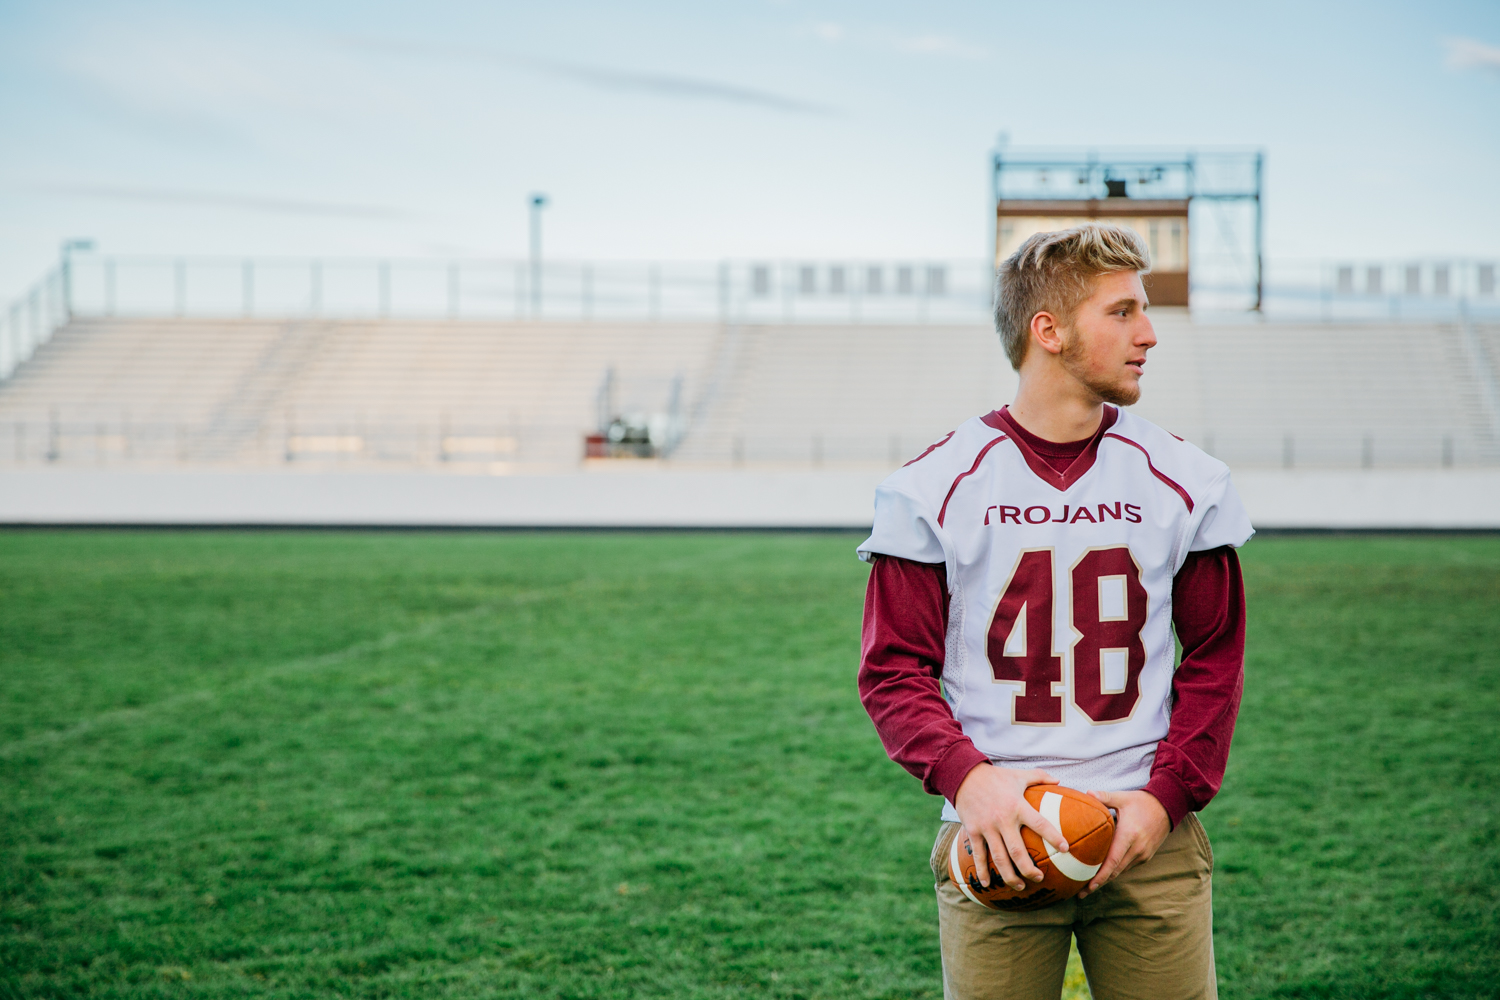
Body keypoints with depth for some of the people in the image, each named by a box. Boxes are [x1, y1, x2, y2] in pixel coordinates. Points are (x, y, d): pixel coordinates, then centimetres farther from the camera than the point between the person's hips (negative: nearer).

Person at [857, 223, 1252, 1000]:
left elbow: (1215, 658, 9)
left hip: (1148, 837, 2)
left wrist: (1167, 796, -4)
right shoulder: (936, 487, 0)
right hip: (997, 844, -2)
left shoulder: (1184, 481, 6)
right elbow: (893, 668, 0)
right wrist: (966, 777, -16)